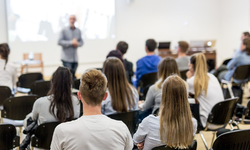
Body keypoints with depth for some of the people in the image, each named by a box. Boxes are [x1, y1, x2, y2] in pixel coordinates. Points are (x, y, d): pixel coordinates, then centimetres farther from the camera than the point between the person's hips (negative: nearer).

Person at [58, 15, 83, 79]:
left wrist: (77, 44, -9)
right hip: (66, 58, -4)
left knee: (73, 76, 8)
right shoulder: (64, 30, -3)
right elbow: (59, 42, -9)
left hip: (75, 58, 4)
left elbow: (81, 42, 15)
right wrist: (71, 42, -16)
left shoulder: (78, 31, 10)